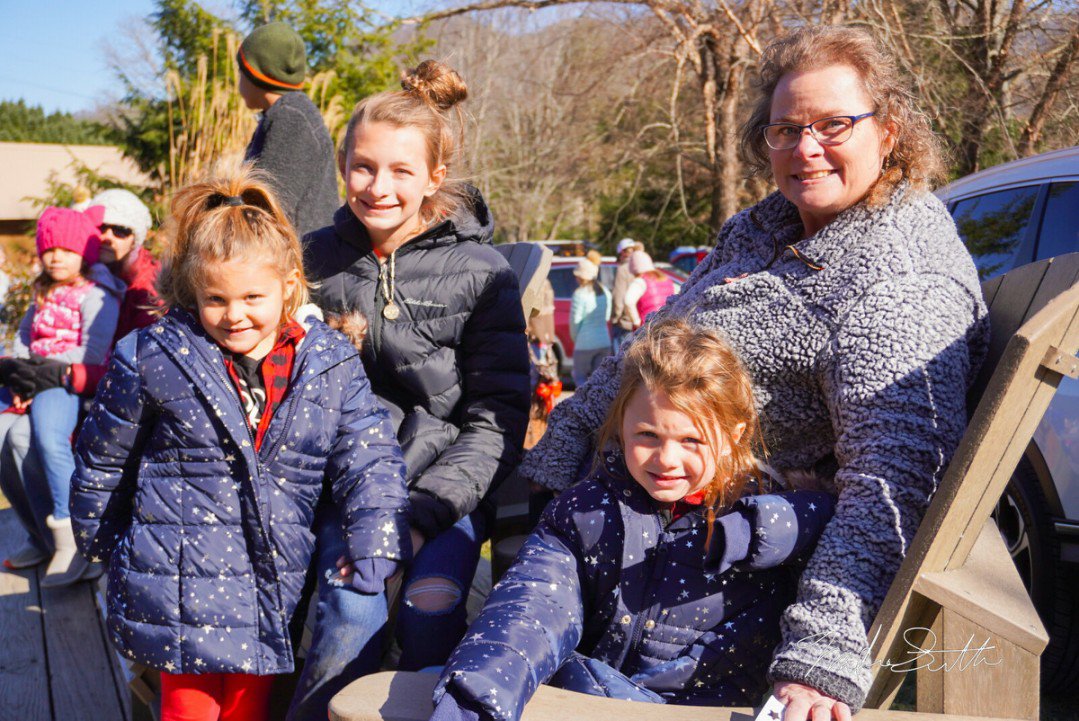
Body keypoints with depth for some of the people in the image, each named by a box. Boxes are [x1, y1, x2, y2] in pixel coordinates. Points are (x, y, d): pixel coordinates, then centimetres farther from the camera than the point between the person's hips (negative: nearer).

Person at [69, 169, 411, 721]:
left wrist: (377, 549, -11)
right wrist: (103, 546, 15)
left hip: (273, 592, 2)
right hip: (180, 588, -2)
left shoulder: (331, 364, -2)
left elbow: (370, 460, -1)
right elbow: (102, 461, 6)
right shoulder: (153, 360, -7)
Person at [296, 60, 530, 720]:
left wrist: (422, 513, -16)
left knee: (431, 608, -27)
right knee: (355, 611, -25)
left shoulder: (482, 272, -5)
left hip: (448, 487, -1)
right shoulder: (318, 259, 4)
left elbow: (497, 418, -5)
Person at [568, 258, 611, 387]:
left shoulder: (580, 294, -15)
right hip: (605, 342, 6)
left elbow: (575, 320, -10)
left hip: (585, 343, -6)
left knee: (579, 377, 8)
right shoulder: (605, 292, 7)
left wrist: (575, 338, 7)